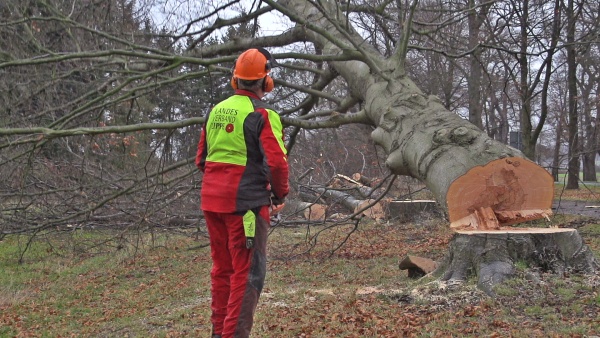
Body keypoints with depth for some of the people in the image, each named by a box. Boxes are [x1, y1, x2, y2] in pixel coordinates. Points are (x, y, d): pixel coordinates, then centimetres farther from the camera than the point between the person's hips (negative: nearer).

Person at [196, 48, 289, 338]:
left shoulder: (216, 111, 10)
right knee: (249, 271, -3)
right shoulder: (262, 115, -11)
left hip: (212, 200, 7)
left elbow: (201, 158, 16)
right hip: (247, 203, -7)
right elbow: (276, 161, -18)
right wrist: (280, 193, -2)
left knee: (222, 267, 17)